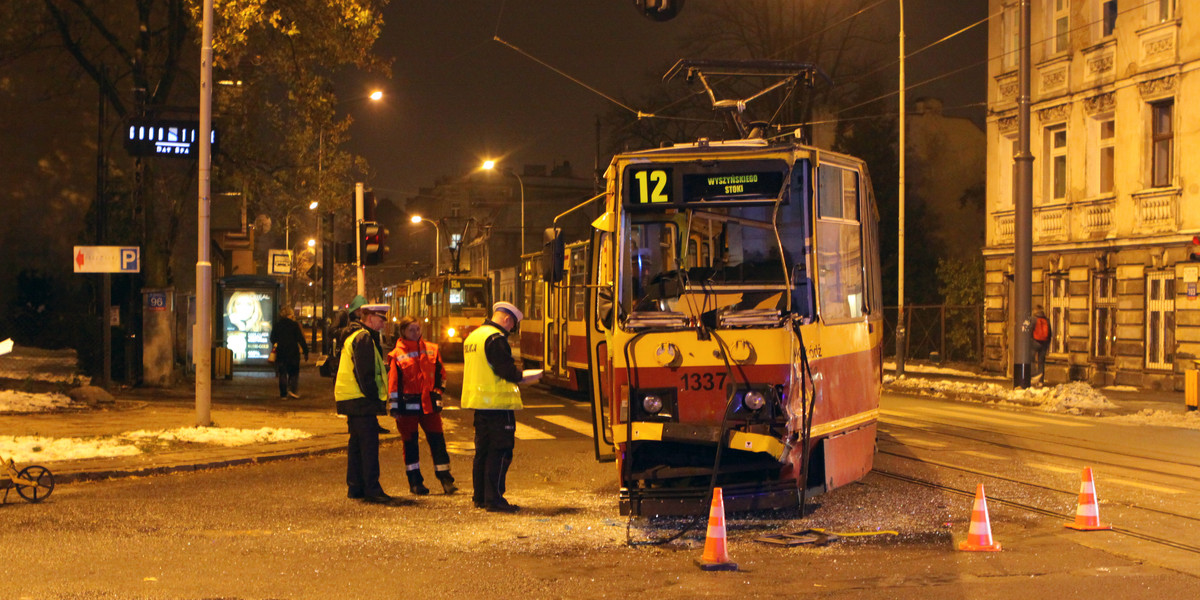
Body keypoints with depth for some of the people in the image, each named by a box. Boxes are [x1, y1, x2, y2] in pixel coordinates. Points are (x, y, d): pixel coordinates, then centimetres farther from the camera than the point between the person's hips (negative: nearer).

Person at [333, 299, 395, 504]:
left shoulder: (353, 337, 20)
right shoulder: (364, 338, -13)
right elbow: (365, 374, -18)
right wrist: (374, 398, -14)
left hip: (352, 400, 11)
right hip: (362, 401, -11)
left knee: (357, 444, 14)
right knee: (369, 443, -10)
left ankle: (355, 487, 18)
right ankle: (372, 489, -12)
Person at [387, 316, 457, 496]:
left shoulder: (432, 350, 8)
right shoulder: (396, 355, -1)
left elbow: (440, 374, 16)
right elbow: (392, 382, -2)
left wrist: (438, 394, 8)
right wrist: (394, 406, -7)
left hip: (429, 404, 2)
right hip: (407, 405, -2)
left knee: (437, 440, -1)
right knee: (410, 443, 4)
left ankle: (446, 479, 2)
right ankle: (415, 482, 12)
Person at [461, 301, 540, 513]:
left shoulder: (472, 337, 15)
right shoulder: (496, 338, -15)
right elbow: (506, 370, -21)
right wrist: (525, 378, -5)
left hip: (478, 400, 9)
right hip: (497, 401, -9)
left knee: (483, 450, 15)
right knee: (500, 452, -5)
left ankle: (480, 496, 20)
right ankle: (494, 498, -6)